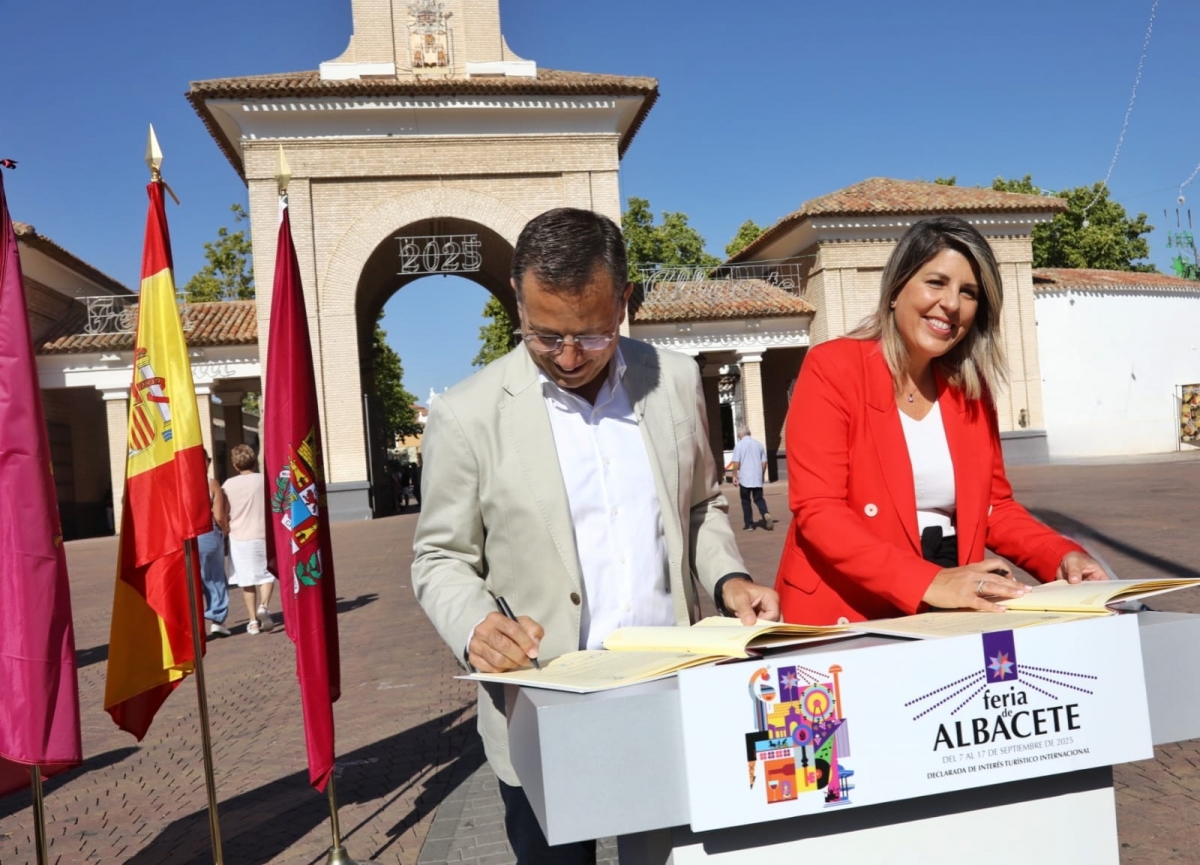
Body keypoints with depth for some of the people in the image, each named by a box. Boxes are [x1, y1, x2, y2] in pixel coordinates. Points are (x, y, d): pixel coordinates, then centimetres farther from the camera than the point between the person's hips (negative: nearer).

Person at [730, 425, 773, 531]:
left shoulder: (739, 445, -7)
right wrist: (762, 475, 20)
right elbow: (764, 462, 9)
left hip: (744, 478, -3)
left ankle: (748, 524, 8)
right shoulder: (759, 444, 6)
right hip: (757, 478, 3)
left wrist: (735, 475, 2)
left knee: (746, 501, 8)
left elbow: (736, 463, -11)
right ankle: (766, 514, -15)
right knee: (759, 498, 11)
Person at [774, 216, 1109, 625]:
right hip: (847, 614, -4)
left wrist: (1062, 556, -4)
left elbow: (993, 505, 15)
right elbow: (818, 510, -18)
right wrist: (929, 582, -27)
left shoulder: (972, 387, 8)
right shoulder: (831, 368, -10)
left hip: (951, 613, 5)